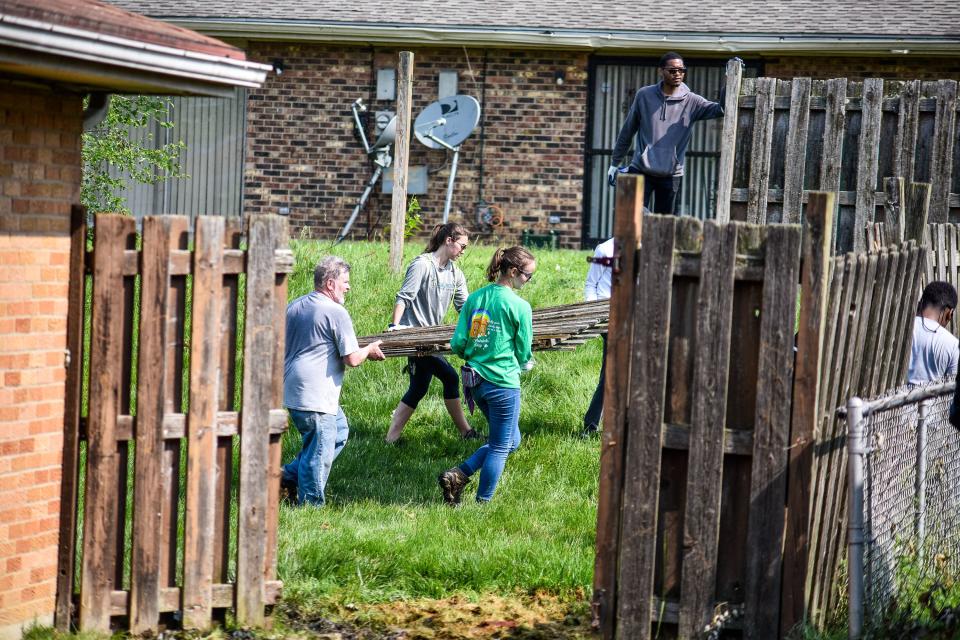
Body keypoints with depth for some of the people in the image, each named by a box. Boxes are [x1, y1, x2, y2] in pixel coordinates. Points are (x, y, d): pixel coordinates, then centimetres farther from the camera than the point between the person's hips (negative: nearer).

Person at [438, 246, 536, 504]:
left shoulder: (474, 298, 2)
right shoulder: (520, 306, -13)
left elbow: (457, 345, 1)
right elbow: (524, 353, -3)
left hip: (474, 380, 7)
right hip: (503, 383, -7)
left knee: (511, 440, 21)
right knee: (501, 446, 9)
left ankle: (458, 475, 8)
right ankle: (482, 502, 12)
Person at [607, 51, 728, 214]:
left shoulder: (691, 101, -1)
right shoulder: (644, 95, 1)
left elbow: (720, 109, -15)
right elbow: (627, 131, 9)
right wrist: (615, 163, 13)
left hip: (671, 175, 1)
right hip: (641, 170, -1)